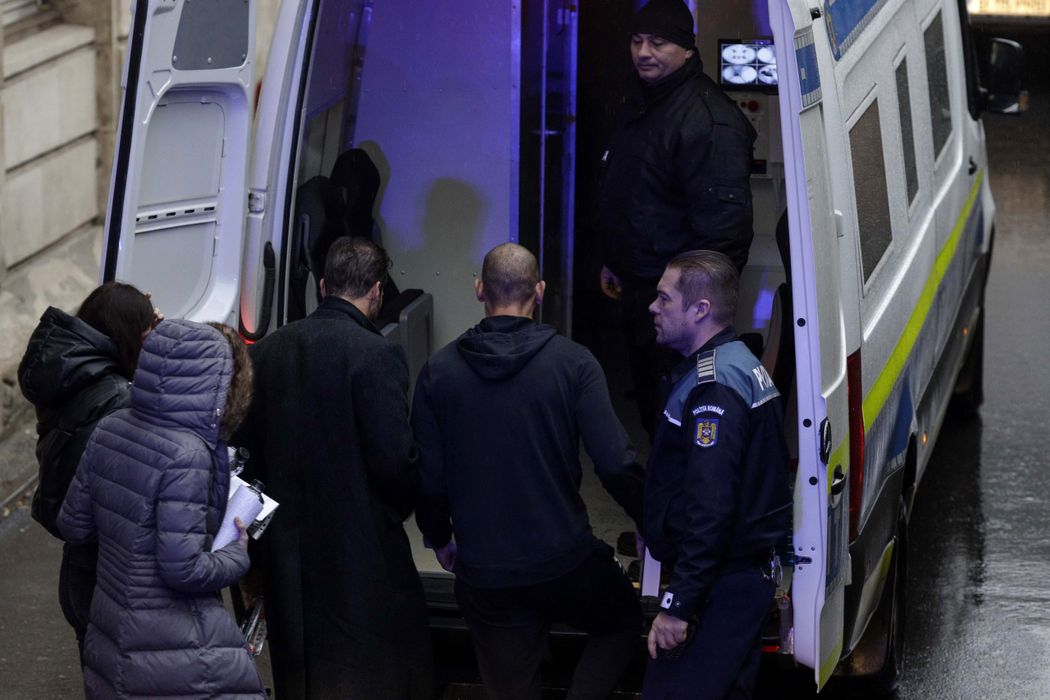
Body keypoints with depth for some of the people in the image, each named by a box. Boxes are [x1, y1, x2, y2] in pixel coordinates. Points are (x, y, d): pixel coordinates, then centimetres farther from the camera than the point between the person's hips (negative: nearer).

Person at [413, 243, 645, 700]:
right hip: (565, 560, -2)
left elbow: (428, 476, -1)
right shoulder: (572, 363, -10)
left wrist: (439, 539, 17)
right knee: (622, 621, 26)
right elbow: (615, 464, -15)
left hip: (483, 573, 2)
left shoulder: (439, 370, -4)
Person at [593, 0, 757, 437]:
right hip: (637, 286, 10)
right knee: (648, 400, 19)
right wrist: (613, 263, 25)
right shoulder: (640, 102, 10)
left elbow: (722, 220, -25)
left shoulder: (708, 119, -22)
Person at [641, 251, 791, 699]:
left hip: (719, 590, -11)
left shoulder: (714, 389, -19)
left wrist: (677, 605, -25)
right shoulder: (742, 365, 15)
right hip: (750, 574, 11)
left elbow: (710, 510, -26)